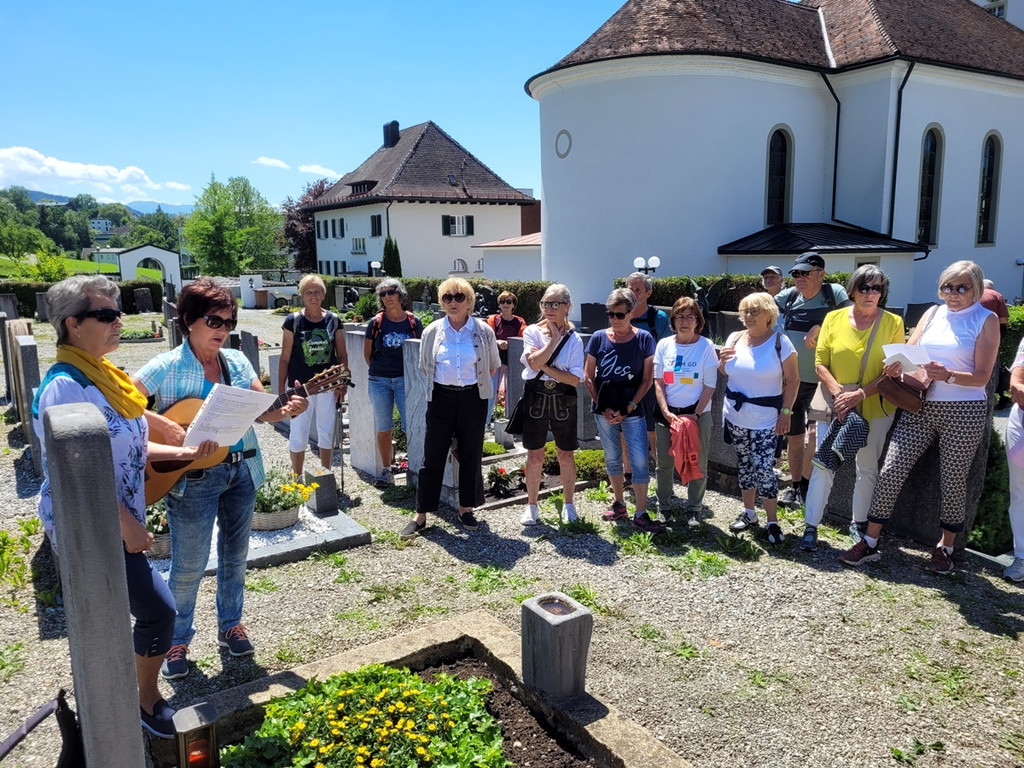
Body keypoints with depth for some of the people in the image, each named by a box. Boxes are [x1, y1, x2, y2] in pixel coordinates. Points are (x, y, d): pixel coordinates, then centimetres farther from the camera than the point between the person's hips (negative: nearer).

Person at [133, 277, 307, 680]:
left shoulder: (237, 362, 4)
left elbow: (264, 409, 2)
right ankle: (177, 638, 28)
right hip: (193, 477, -5)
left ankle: (230, 624, 37)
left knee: (235, 555, 17)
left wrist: (287, 409, -21)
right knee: (189, 565, 5)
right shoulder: (168, 367, -11)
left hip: (241, 470, 5)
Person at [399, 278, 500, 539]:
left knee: (471, 455, 8)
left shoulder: (483, 331, -1)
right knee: (432, 456, 1)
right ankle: (421, 515, 10)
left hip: (472, 398, 0)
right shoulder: (432, 331, 1)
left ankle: (466, 509, 24)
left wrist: (477, 383, 9)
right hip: (441, 398, 0)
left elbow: (493, 365, 12)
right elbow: (424, 366, 15)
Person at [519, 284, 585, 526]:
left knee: (566, 456, 9)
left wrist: (546, 367, -15)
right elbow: (534, 363, -20)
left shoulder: (573, 338, -1)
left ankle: (569, 504, 27)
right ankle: (531, 505, 22)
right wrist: (555, 338, -14)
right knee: (534, 456, 6)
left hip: (563, 401, 1)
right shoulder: (532, 332, -1)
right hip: (535, 398, 0)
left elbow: (575, 379, -10)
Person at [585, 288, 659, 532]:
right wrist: (602, 407, -6)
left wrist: (629, 408, -11)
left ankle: (641, 515, 2)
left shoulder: (643, 339, -5)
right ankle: (619, 505, 29)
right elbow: (588, 377, 2)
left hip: (633, 409, -2)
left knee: (640, 460, -5)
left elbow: (648, 379, -4)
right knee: (612, 457, 14)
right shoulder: (599, 338, -2)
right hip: (604, 409, 2)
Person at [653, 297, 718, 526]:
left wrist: (695, 415, -14)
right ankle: (663, 506, 25)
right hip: (667, 413, 2)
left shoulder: (706, 347, -7)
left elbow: (709, 387, -6)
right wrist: (666, 412, -10)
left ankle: (694, 509, 22)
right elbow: (658, 382, 0)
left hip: (697, 413, -2)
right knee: (664, 463, 9)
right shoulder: (664, 345, 0)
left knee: (697, 464, 6)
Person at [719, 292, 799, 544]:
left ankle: (773, 522, 6)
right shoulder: (734, 339, 4)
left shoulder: (780, 342, -9)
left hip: (765, 419, -5)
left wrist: (786, 412, -14)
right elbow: (724, 373, 16)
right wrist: (722, 361, -7)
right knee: (744, 465, 14)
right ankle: (748, 513, 28)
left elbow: (793, 379, -8)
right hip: (735, 416, 5)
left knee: (764, 469, -7)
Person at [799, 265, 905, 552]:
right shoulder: (833, 318, -1)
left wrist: (860, 394, -19)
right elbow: (820, 363, -3)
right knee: (823, 465, -1)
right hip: (834, 406, 0)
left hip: (874, 408, 0)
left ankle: (859, 523, 30)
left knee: (867, 466, 13)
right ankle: (811, 527, 6)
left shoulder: (893, 323, -4)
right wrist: (838, 394, -17)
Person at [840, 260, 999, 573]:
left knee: (952, 480, 6)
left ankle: (945, 547, 25)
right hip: (920, 406, 3)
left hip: (963, 412, -3)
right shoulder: (933, 314, 11)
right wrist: (897, 365, -16)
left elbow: (982, 377, -7)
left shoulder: (986, 320, 0)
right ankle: (870, 542, 5)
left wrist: (947, 375, -26)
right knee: (891, 471, -4)